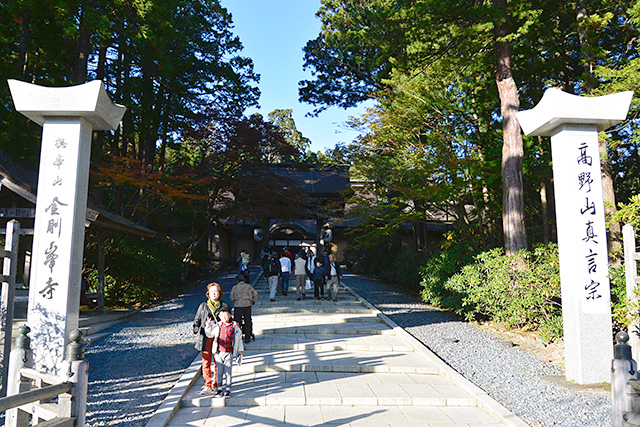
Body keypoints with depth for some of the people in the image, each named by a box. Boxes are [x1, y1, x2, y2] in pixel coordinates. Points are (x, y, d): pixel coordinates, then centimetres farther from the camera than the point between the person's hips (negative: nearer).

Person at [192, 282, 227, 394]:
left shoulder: (224, 306, 5)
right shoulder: (203, 306, 8)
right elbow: (197, 319, 13)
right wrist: (196, 327, -8)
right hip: (206, 338, 1)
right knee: (206, 362, 1)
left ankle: (215, 384, 17)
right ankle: (207, 385, 13)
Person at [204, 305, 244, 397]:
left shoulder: (234, 326, 0)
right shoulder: (217, 326, 2)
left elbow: (239, 340, 10)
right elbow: (209, 335, 14)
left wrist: (241, 351, 11)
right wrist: (208, 327, -4)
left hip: (229, 353, -1)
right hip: (218, 353, 1)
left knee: (228, 371, 3)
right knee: (219, 371, 7)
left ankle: (228, 389, 15)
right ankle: (219, 388, 20)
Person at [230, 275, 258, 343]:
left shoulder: (235, 287, 8)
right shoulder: (248, 286, 8)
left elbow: (231, 296, -2)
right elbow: (255, 293, 5)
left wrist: (234, 302, 14)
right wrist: (252, 300, 19)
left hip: (237, 306, 0)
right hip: (247, 305, 0)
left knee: (237, 322, 6)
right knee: (248, 321, 7)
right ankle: (247, 338, 6)